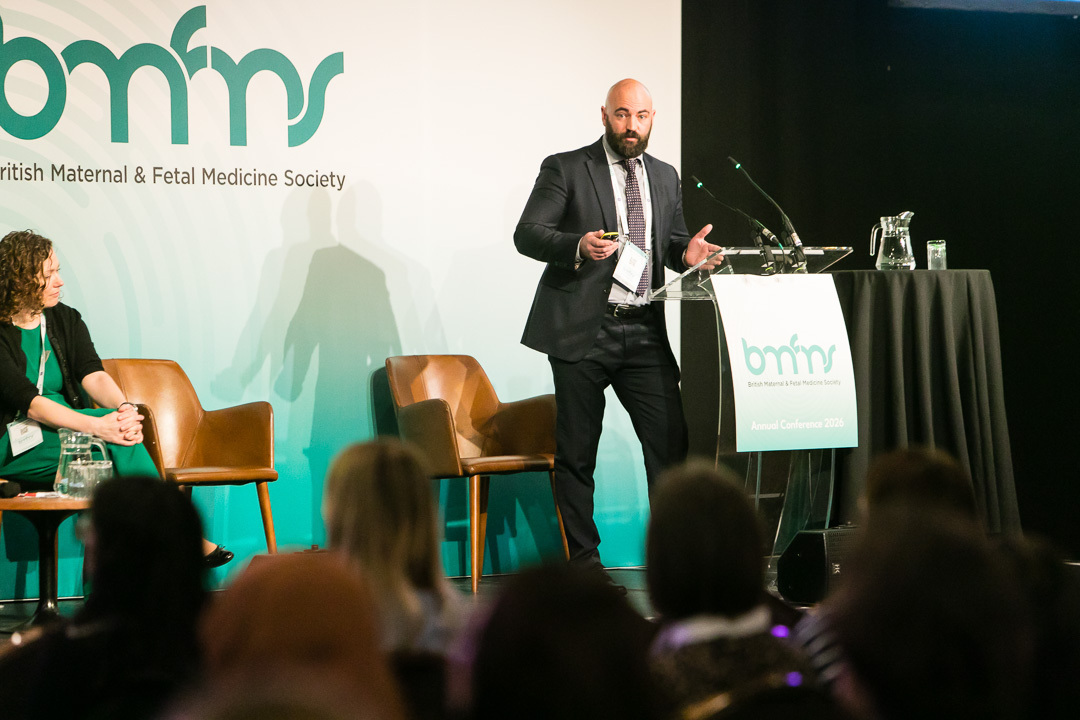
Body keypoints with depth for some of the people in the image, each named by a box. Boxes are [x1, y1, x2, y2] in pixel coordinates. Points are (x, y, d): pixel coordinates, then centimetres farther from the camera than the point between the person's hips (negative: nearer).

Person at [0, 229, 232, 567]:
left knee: (120, 427, -27)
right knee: (114, 443, -29)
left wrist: (124, 408, -28)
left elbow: (93, 375, -5)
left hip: (66, 427, 5)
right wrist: (97, 426, -34)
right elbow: (28, 402, -22)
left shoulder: (65, 319, 9)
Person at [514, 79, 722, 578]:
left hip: (645, 332, 4)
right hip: (582, 330, -4)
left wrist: (686, 253, 1)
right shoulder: (565, 169, 1)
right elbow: (527, 234, -4)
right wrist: (579, 246, -22)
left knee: (671, 438, -7)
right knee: (577, 450, 2)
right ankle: (583, 558, 11)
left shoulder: (665, 177, 18)